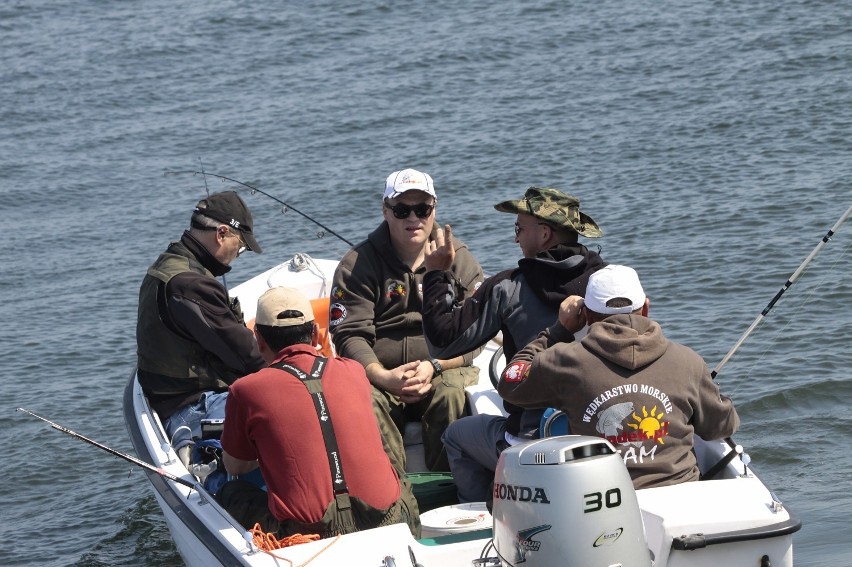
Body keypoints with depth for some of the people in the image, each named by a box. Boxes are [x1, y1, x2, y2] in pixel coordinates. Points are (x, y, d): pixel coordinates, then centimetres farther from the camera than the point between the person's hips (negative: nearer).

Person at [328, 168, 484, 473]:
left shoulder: (459, 259, 10)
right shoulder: (357, 265, 7)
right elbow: (349, 335, -2)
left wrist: (434, 366, -16)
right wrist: (383, 377, -20)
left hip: (446, 370, 0)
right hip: (379, 375, 0)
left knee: (454, 394, -34)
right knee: (366, 402, -34)